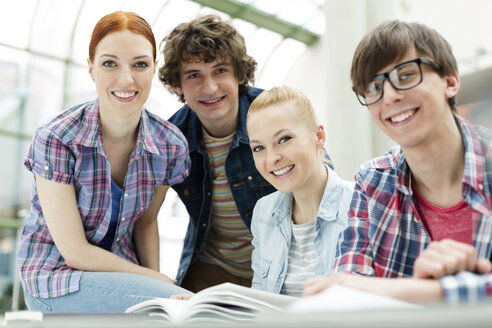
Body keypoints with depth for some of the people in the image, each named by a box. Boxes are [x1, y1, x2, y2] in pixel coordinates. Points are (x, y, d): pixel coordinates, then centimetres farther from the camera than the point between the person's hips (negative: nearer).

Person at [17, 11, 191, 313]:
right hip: (56, 276, -5)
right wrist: (158, 282, -13)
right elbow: (75, 252, -17)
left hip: (122, 272, 5)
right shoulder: (55, 140, -20)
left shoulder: (171, 145, -8)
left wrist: (154, 279, -6)